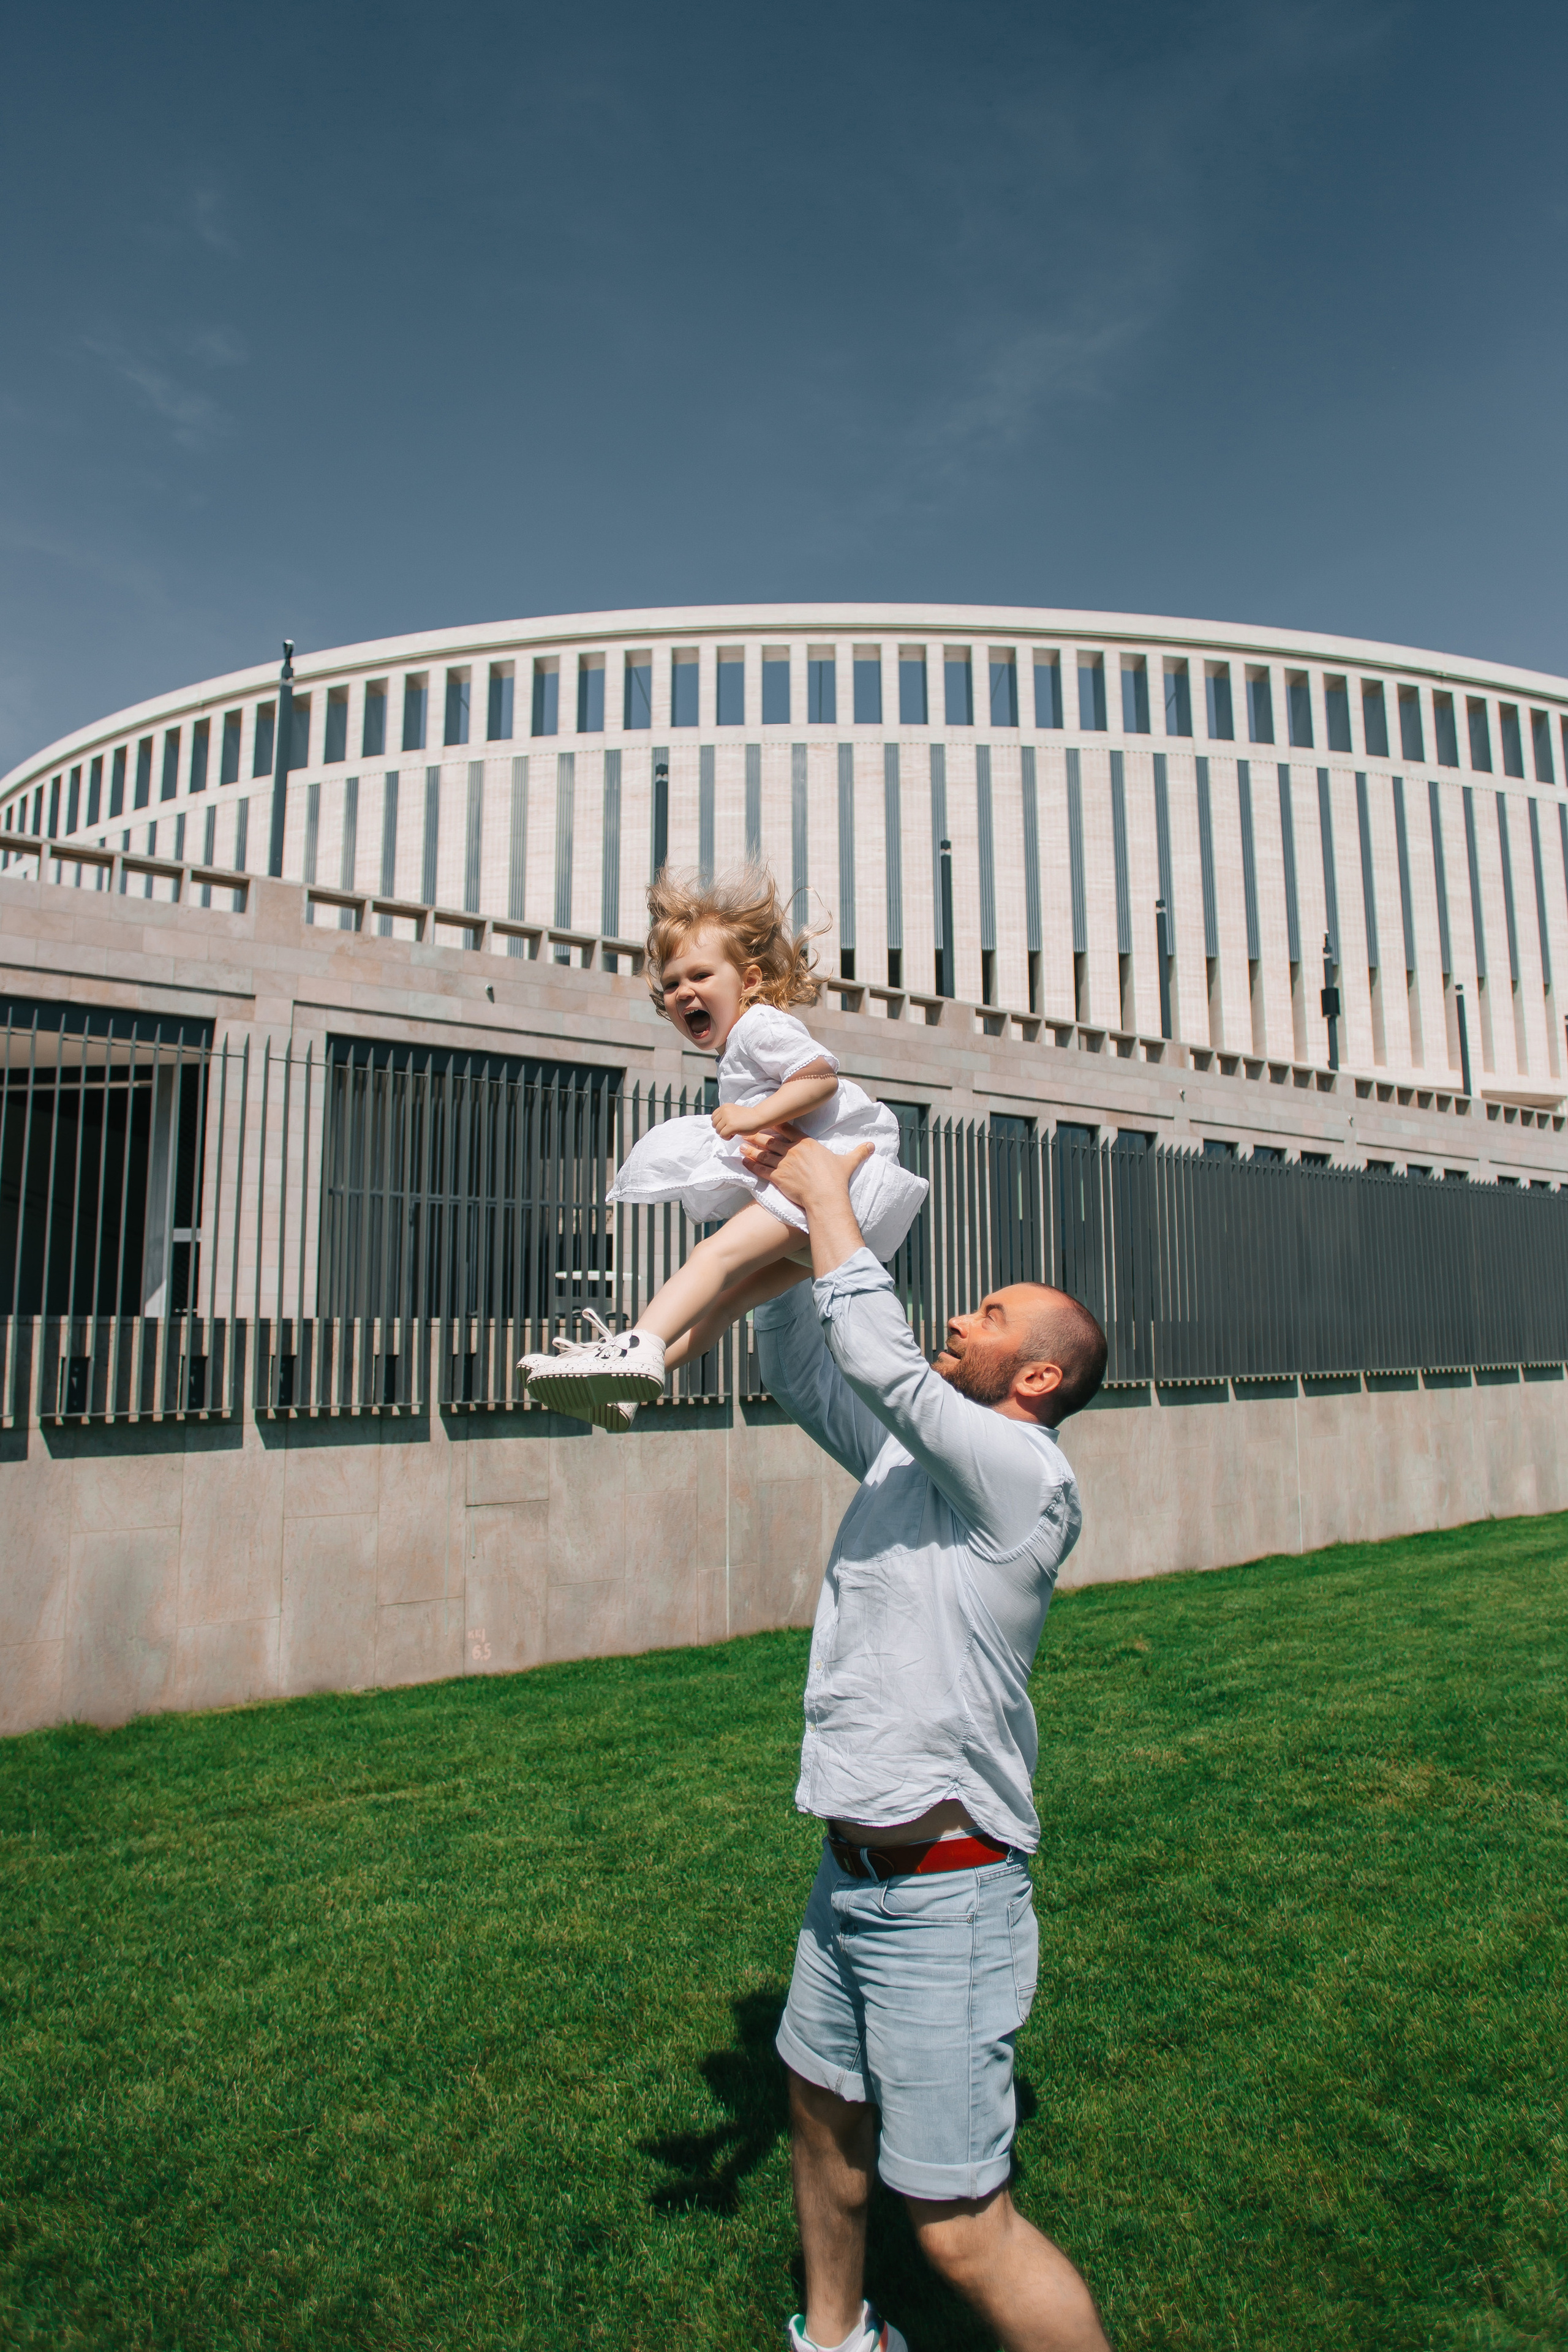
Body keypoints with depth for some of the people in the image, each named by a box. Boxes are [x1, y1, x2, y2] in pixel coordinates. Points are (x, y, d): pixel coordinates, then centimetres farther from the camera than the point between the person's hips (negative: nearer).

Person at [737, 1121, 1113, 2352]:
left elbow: (876, 1354, -30)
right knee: (823, 2109, 26)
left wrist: (830, 1194, -17)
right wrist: (789, 1208, 5)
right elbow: (803, 1370, 14)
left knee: (961, 2226, -1)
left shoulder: (1023, 1474, -19)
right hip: (852, 1869, 9)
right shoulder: (912, 1454, 6)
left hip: (943, 1891, -9)